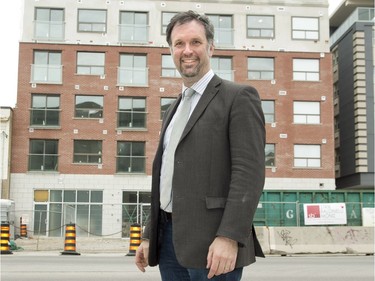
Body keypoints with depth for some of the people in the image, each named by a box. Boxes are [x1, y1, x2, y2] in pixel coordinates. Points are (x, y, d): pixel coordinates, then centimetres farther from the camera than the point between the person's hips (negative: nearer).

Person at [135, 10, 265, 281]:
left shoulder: (239, 97, -4)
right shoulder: (174, 110, 20)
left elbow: (249, 172, -14)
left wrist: (229, 237, -22)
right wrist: (149, 235, 17)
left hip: (211, 240, -7)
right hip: (168, 237, 7)